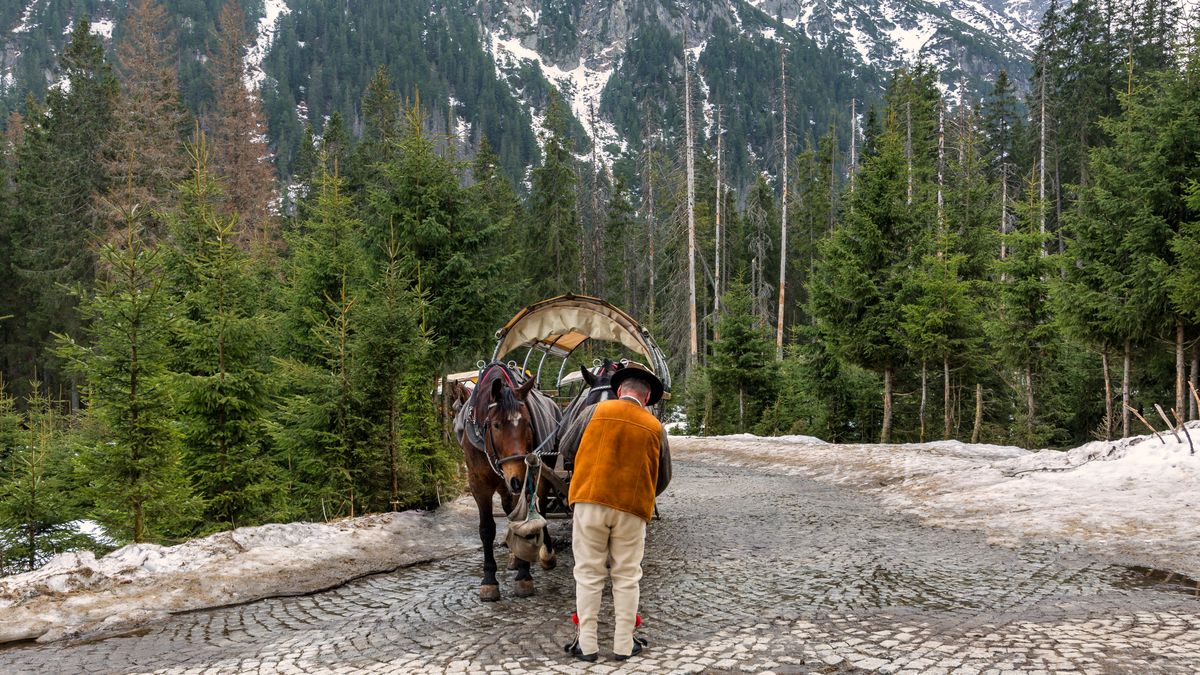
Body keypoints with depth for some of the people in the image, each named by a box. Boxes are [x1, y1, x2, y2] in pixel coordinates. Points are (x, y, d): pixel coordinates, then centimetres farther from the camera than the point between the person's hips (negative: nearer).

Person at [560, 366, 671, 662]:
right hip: (632, 508, 1)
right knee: (626, 577, 11)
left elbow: (567, 445, 11)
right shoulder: (655, 427, 5)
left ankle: (587, 644, 11)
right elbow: (663, 477, 12)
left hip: (590, 501, -1)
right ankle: (624, 644, 15)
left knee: (588, 574, 8)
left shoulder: (596, 411, 0)